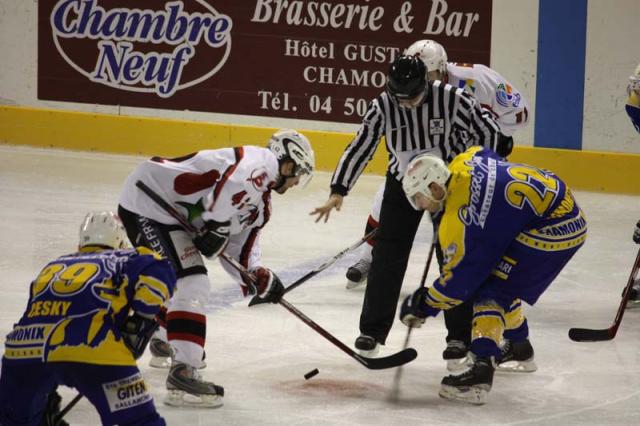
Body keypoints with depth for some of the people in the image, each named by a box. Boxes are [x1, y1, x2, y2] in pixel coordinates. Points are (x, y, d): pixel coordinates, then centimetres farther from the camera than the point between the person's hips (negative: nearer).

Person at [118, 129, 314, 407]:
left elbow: (238, 249, 20)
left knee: (173, 275, 33)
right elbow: (233, 180, -32)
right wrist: (219, 225, -23)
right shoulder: (263, 162, -11)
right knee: (193, 284, -19)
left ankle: (164, 343, 58)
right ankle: (182, 374, -26)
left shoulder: (260, 203, 20)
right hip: (148, 205, -11)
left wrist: (260, 278, 4)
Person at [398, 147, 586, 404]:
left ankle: (483, 367, -23)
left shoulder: (459, 218, -18)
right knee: (501, 278, 26)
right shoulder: (462, 163, 4)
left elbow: (460, 276, -12)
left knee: (491, 293, -10)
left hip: (550, 229, -10)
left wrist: (425, 305, 2)